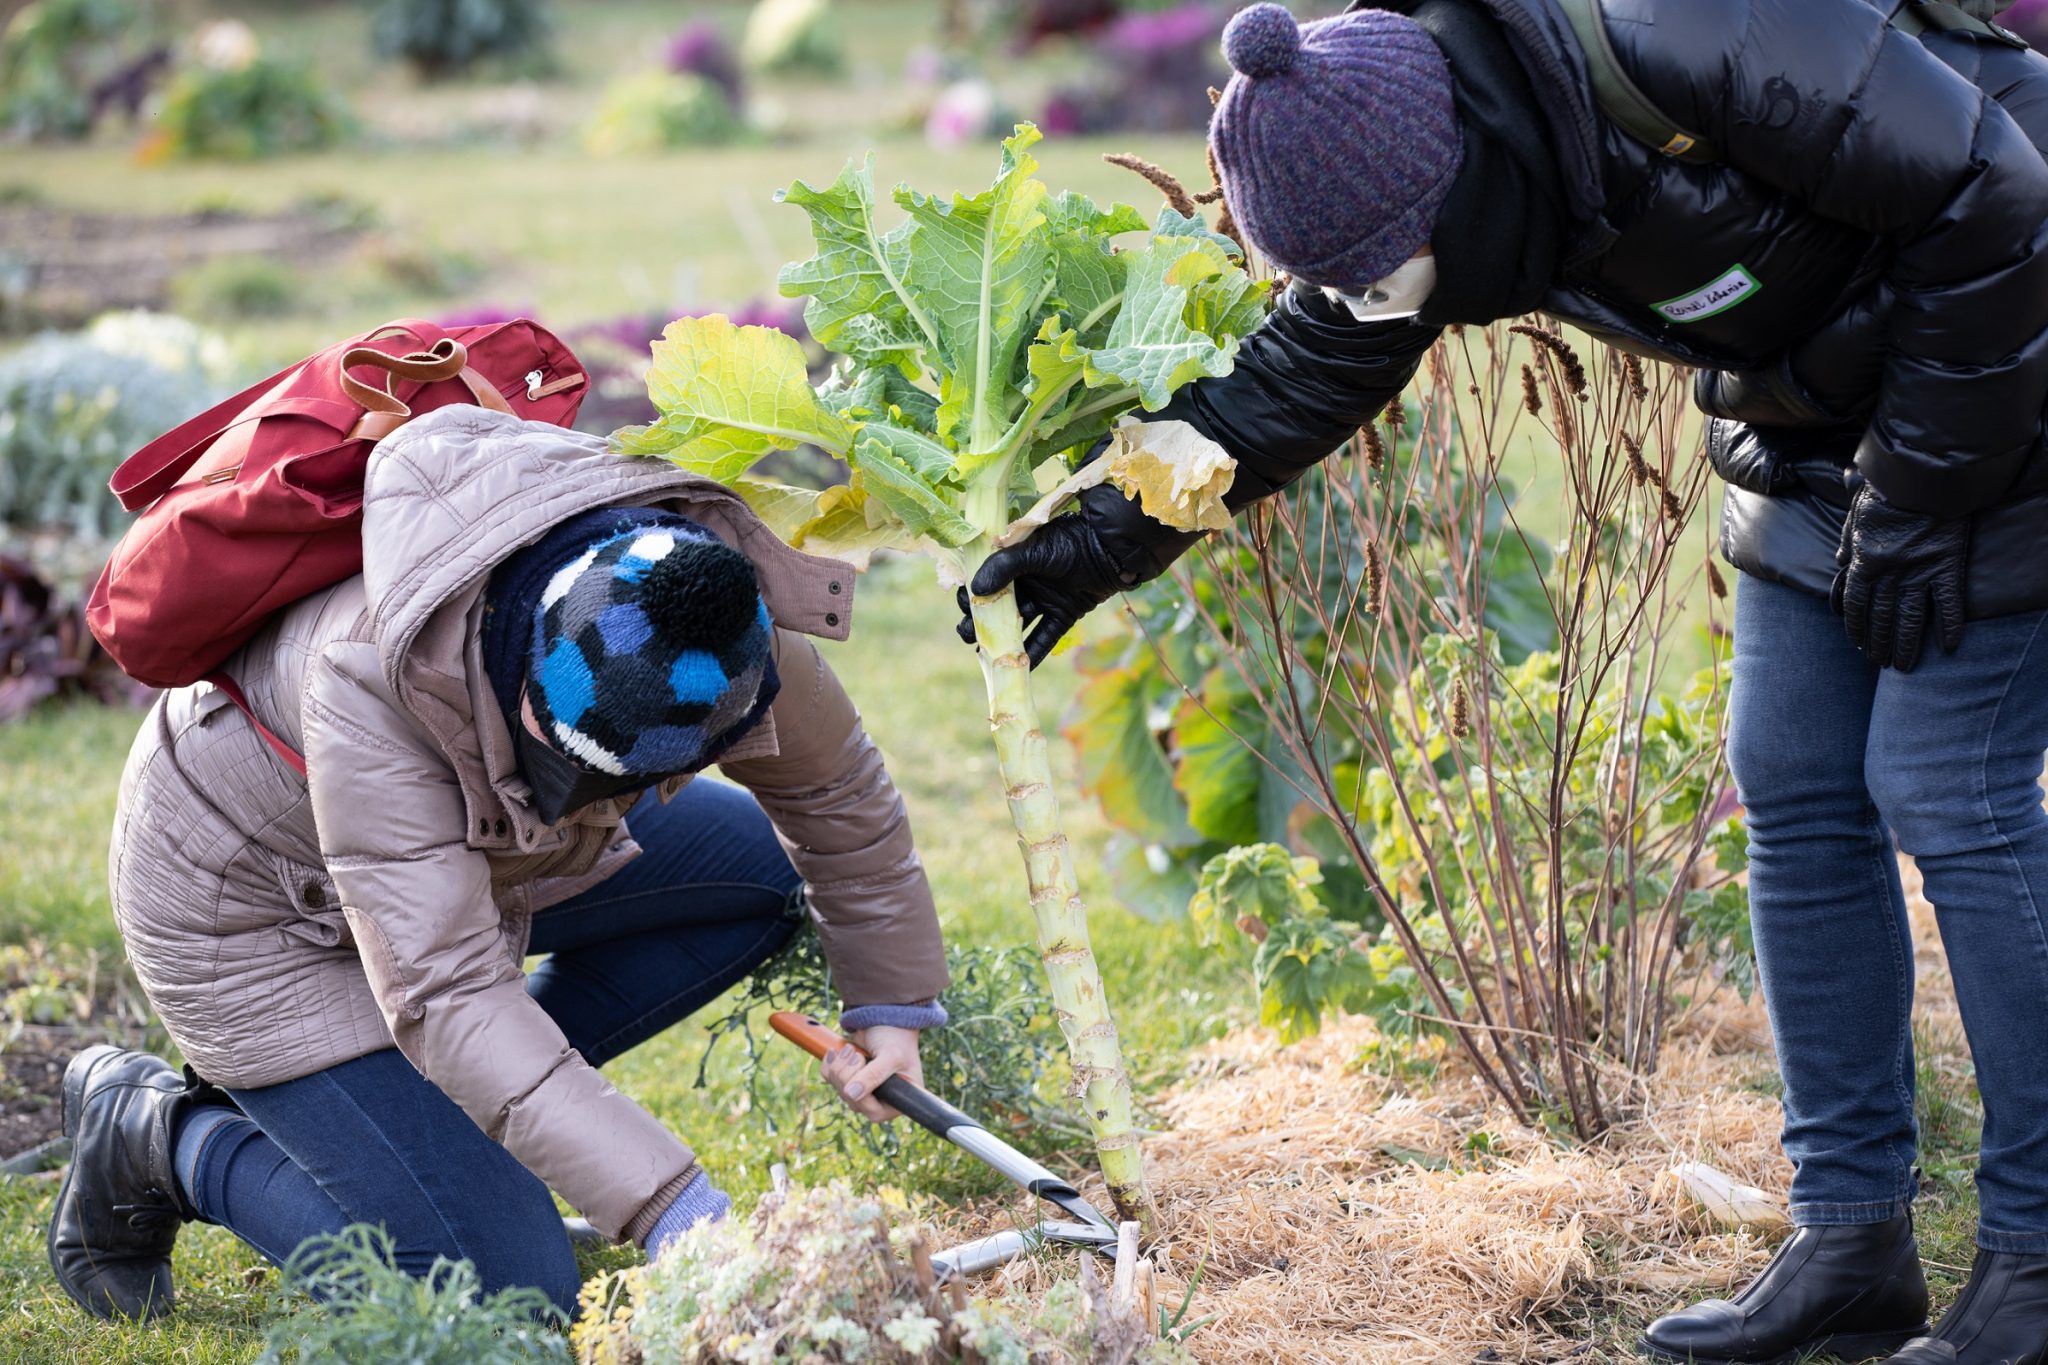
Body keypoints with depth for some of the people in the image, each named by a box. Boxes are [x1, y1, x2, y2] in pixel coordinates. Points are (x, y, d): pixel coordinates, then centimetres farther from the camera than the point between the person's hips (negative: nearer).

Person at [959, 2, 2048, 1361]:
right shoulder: (1412, 181, -11)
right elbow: (1291, 383, 4)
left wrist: (1919, 493, -20)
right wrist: (1099, 543, -1)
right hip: (1812, 420, 8)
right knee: (1799, 791, 5)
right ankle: (1852, 1243, 14)